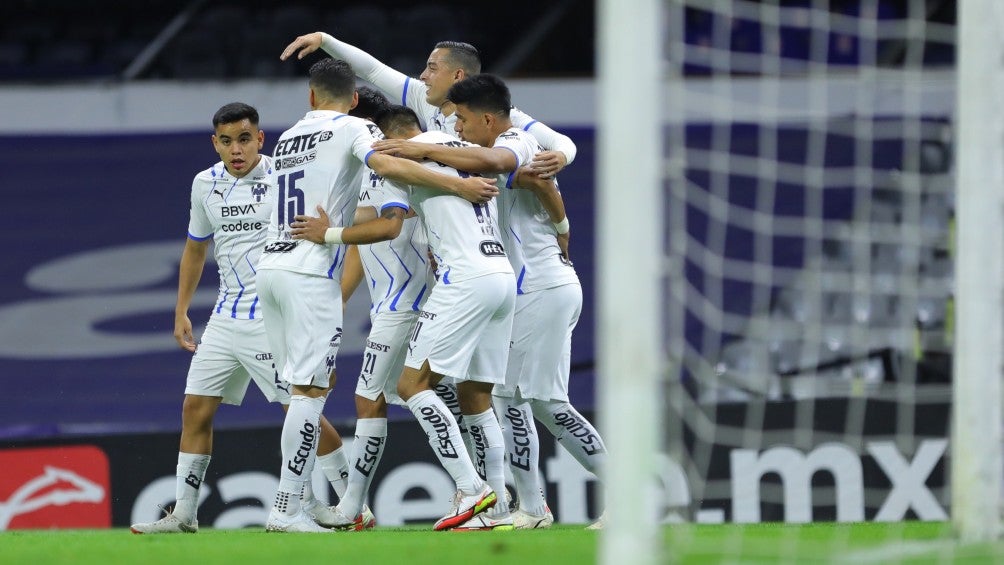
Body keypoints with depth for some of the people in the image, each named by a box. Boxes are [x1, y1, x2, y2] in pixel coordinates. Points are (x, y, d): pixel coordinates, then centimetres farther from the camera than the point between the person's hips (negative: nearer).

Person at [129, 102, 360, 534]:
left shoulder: (282, 179, -10)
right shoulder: (205, 185, 9)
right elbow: (195, 247, 21)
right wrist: (181, 311, 21)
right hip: (226, 316, 6)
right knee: (196, 408, 4)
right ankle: (183, 513, 11)